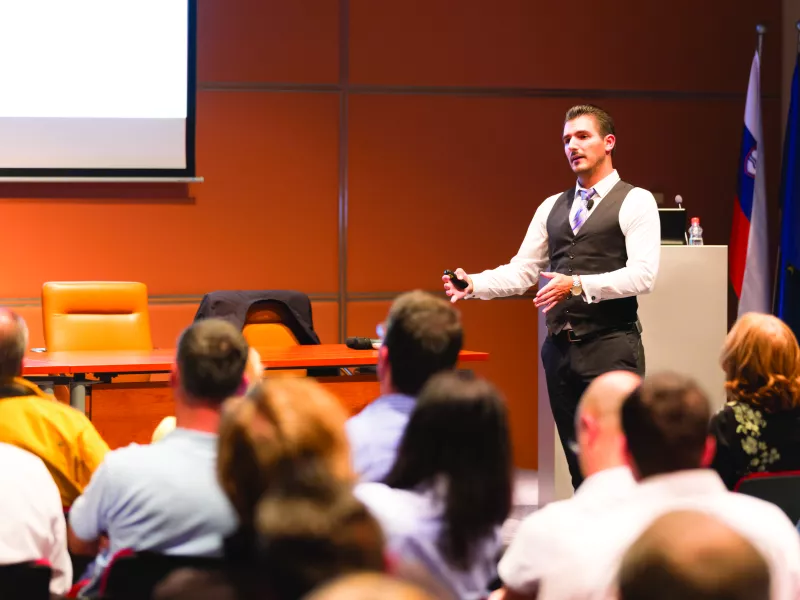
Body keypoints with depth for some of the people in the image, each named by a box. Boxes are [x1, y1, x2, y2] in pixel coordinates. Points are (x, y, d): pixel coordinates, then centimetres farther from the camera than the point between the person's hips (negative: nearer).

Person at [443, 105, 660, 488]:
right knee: (578, 463, 10)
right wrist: (473, 284, -5)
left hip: (610, 345, -6)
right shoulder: (552, 207, 16)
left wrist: (577, 285, -23)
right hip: (560, 348, 6)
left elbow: (642, 275, -13)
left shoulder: (635, 202, -2)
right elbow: (521, 272, 13)